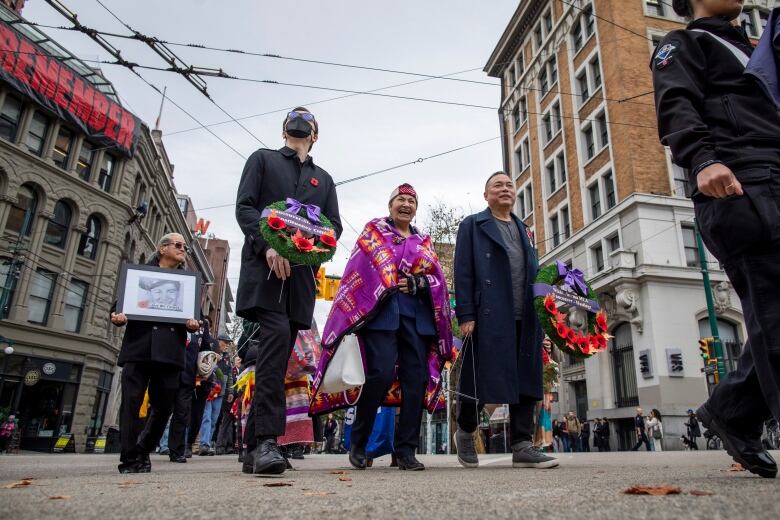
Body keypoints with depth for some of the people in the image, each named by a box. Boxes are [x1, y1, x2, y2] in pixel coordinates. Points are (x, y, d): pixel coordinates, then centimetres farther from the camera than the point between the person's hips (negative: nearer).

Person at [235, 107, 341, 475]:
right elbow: (244, 207, 4)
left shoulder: (324, 179, 26)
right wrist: (269, 246, -14)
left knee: (279, 351, 1)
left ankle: (257, 441, 8)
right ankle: (267, 439, -24)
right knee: (277, 335, -23)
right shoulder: (262, 159, 18)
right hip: (264, 265, -3)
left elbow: (334, 225, 15)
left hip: (302, 272, 4)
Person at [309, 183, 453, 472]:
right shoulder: (373, 230, 13)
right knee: (382, 373, -17)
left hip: (417, 314, 4)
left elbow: (437, 279, 11)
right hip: (380, 308, -4)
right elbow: (361, 270, 1)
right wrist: (392, 284, -10)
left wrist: (416, 283, -8)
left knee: (416, 378, -4)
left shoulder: (424, 241, 23)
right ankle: (358, 441, 2)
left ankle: (406, 450, 3)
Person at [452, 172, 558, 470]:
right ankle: (465, 432, 22)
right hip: (489, 316, -5)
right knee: (483, 378, -1)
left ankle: (523, 446, 8)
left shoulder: (523, 230, 25)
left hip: (524, 318, 6)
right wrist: (465, 315, -12)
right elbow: (463, 273, -2)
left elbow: (534, 272, 23)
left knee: (526, 379, 2)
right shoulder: (472, 225, 8)